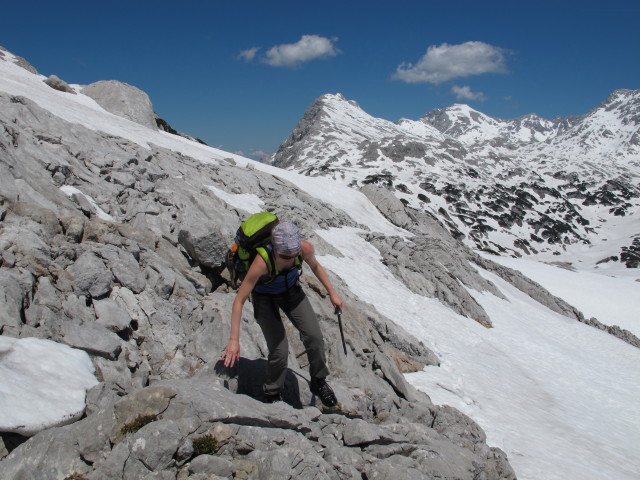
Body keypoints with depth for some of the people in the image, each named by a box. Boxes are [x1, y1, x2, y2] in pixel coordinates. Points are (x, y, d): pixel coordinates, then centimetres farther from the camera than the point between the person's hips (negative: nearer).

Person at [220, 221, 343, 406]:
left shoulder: (305, 248, -30)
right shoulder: (262, 262, -41)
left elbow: (315, 266, -4)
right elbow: (239, 300, -33)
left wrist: (332, 293, 2)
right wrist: (234, 340, -32)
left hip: (291, 290, 4)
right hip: (265, 297, -3)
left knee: (314, 337, -6)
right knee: (279, 351, -14)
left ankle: (318, 383, 21)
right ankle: (272, 396, 14)